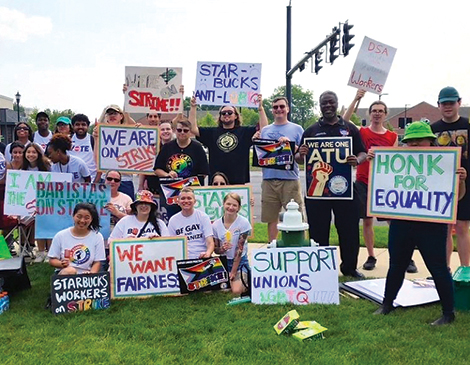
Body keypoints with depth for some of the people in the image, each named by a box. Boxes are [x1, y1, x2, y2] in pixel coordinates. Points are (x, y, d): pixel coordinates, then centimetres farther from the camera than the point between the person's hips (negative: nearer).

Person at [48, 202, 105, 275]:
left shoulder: (97, 237, 4)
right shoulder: (60, 236, 5)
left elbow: (97, 262, 3)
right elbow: (52, 260, 7)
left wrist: (91, 274, -17)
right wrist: (62, 264, -14)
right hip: (64, 276, 0)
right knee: (70, 270, -33)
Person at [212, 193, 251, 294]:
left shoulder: (244, 223, -13)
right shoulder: (216, 225, -4)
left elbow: (240, 249, -14)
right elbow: (215, 249, 3)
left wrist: (233, 272, -15)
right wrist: (222, 249, -22)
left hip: (240, 261, -3)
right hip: (223, 261, 3)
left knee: (237, 291, -23)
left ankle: (245, 281, 9)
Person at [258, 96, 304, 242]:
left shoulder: (297, 129, 7)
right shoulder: (265, 130, 16)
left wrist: (290, 143, -14)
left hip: (290, 179, -3)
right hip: (269, 179, 3)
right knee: (271, 218, 7)